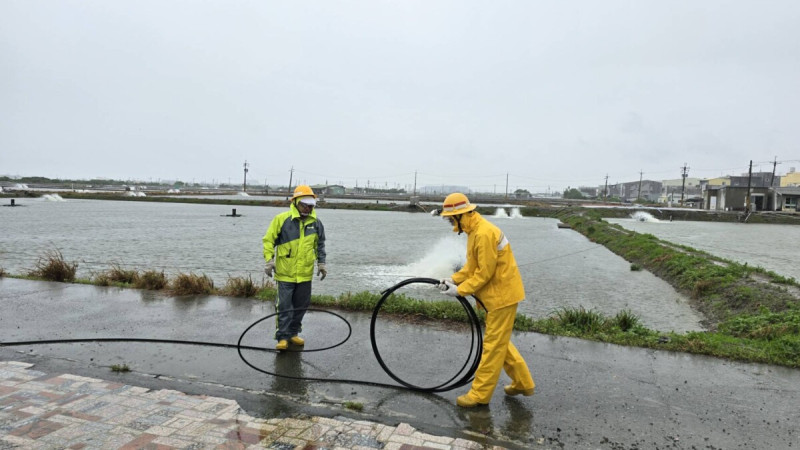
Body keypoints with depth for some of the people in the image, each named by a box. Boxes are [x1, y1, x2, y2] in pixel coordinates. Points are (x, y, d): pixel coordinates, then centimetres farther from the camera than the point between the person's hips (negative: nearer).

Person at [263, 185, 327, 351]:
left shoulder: (316, 223, 4)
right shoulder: (282, 219, -8)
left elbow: (320, 245, 16)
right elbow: (268, 240, -2)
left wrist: (321, 263, 11)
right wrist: (269, 259, -10)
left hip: (305, 274, 4)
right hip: (285, 273, -4)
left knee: (301, 306, 13)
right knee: (284, 306, -1)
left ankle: (293, 333, 29)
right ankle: (282, 337, 9)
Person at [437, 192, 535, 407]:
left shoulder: (484, 233, -25)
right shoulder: (475, 230, 8)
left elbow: (485, 272, -24)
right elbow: (473, 265, 14)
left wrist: (460, 290, -16)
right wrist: (454, 279, 3)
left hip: (502, 294, -10)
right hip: (498, 293, 10)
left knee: (493, 345, 0)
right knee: (499, 341, 19)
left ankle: (479, 394, 10)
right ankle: (523, 382, 32)